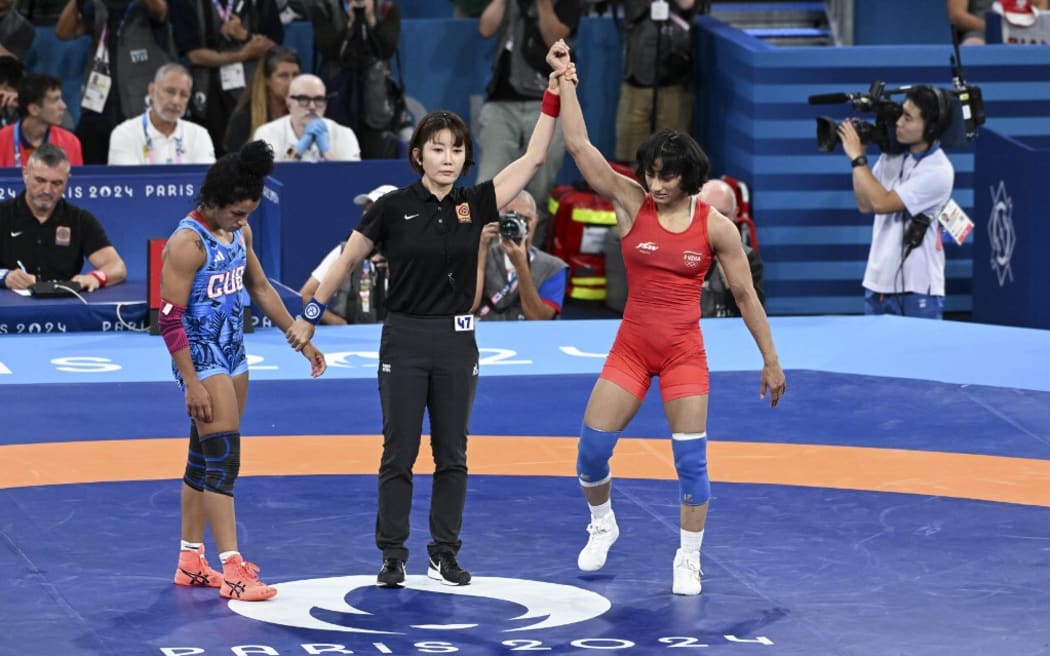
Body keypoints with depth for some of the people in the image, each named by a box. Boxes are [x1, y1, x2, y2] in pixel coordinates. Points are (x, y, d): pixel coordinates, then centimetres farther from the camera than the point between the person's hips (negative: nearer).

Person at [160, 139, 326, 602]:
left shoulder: (239, 231, 5)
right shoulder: (187, 243, -20)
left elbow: (261, 289, 18)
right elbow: (170, 318, -20)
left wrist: (302, 340, 17)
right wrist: (192, 385, -22)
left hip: (232, 355, 8)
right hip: (201, 361, -8)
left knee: (204, 457, 13)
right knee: (223, 458, -12)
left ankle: (191, 561, 20)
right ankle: (232, 570, -13)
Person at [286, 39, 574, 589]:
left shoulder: (475, 205, 0)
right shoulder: (393, 207, -7)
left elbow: (533, 157, -2)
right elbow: (347, 260, 3)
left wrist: (556, 88, -8)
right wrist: (309, 316, 4)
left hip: (456, 341, 3)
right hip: (405, 339, -3)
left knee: (452, 454, 6)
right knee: (400, 452, 1)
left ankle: (445, 554, 15)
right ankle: (392, 556, 8)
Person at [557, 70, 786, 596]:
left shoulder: (716, 227, -8)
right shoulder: (630, 203, -6)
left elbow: (745, 295, 0)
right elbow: (578, 145, -12)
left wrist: (771, 360, 1)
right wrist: (566, 83, -17)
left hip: (685, 353, -2)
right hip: (631, 348, 2)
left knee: (691, 460, -3)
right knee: (591, 448, 1)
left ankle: (689, 559, 12)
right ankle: (602, 526, 29)